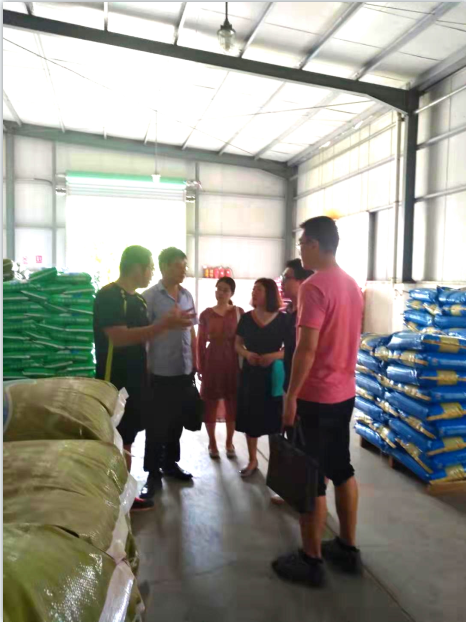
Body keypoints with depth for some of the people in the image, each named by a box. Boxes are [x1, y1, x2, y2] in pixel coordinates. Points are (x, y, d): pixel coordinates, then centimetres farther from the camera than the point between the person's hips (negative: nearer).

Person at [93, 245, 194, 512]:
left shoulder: (138, 299, 12)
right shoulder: (109, 296, -16)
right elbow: (118, 337, -27)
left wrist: (168, 324, 4)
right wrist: (164, 325, -30)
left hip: (135, 380, 9)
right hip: (115, 382, -9)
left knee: (127, 440, 15)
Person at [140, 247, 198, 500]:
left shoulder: (187, 296, 9)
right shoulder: (149, 297, -9)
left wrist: (195, 363, 12)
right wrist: (145, 368, -11)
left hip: (184, 370, 6)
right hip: (160, 372, -5)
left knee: (177, 421, 16)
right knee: (157, 424, 4)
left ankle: (170, 462, 32)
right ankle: (153, 473, 17)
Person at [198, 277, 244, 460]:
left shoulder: (239, 312, 1)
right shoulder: (206, 314, 1)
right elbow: (200, 343, 3)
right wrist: (200, 367, 1)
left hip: (232, 361, 0)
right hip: (212, 361, 0)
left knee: (232, 403, 7)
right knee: (210, 403, 5)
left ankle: (229, 442, 24)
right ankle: (212, 442, 22)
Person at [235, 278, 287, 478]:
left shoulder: (282, 319, -6)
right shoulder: (246, 318, 2)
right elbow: (238, 344, 9)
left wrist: (274, 355, -20)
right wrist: (246, 354, -12)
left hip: (273, 375, -3)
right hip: (250, 373, 3)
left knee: (273, 420, 2)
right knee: (250, 418, 9)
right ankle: (252, 460, 25)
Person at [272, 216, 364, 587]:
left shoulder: (314, 287, -19)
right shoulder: (352, 285, 9)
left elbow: (306, 349, -22)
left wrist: (291, 396, -16)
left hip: (315, 396, -9)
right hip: (345, 393, 9)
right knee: (341, 469, 18)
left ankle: (311, 561, 17)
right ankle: (348, 548, 31)